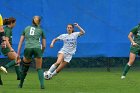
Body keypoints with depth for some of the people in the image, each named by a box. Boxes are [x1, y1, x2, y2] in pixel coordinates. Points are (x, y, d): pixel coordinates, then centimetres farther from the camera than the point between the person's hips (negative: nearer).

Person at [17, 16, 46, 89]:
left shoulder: (26, 28, 23)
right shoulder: (41, 30, 19)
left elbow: (20, 42, 17)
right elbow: (44, 45, 18)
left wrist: (18, 54, 17)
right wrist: (41, 53, 34)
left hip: (28, 48, 1)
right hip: (38, 48, 0)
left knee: (25, 67, 21)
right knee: (39, 68, 11)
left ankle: (21, 84, 24)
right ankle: (42, 84, -10)